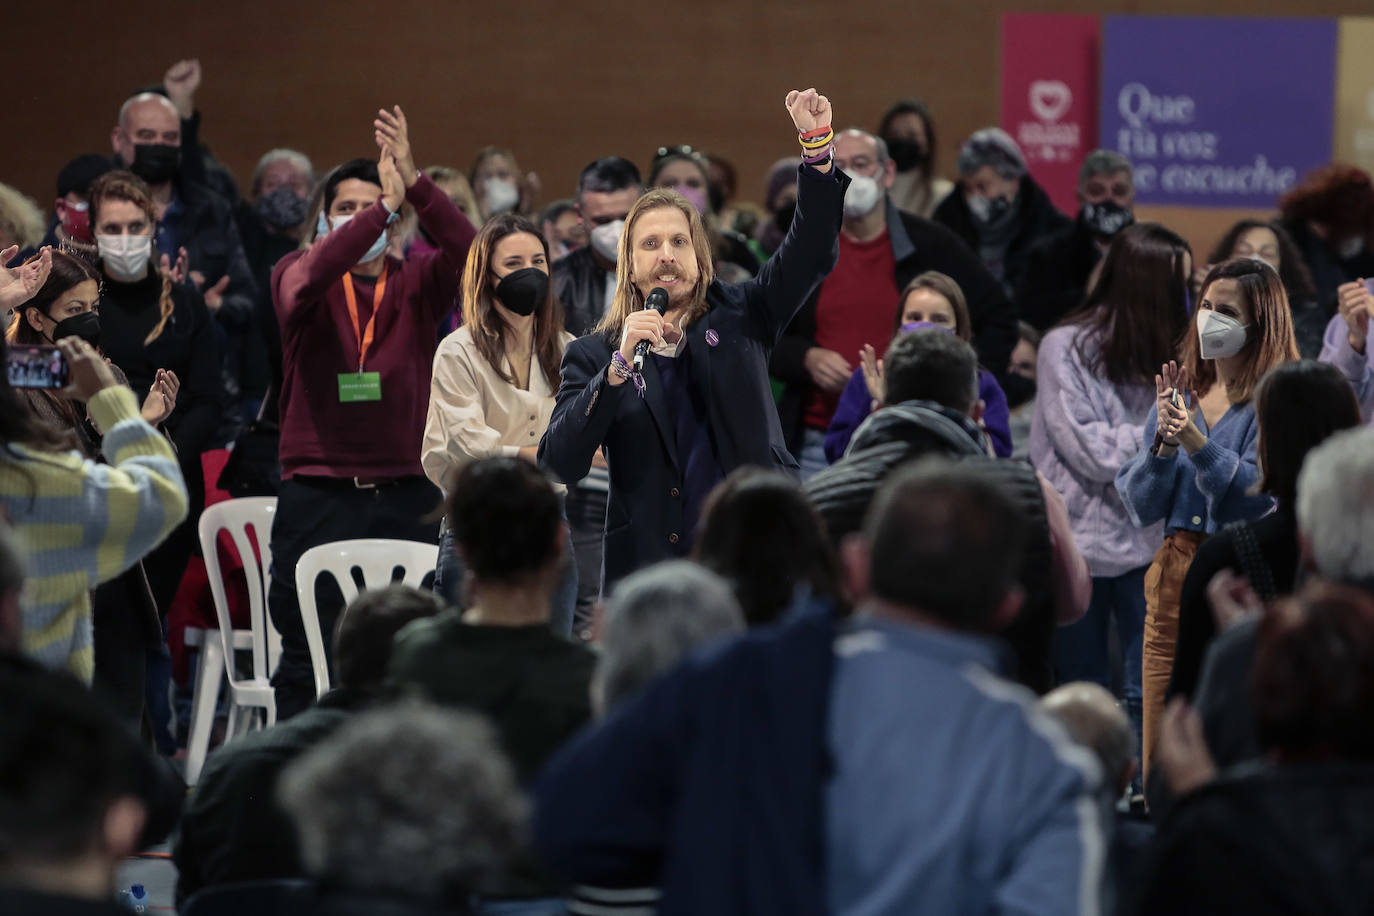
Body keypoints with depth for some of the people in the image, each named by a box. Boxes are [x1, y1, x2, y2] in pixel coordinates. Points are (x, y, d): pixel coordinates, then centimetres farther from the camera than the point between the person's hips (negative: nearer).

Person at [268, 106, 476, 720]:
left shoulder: (417, 283, 9)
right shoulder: (295, 274, 5)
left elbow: (468, 253, -12)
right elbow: (311, 276, -19)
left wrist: (414, 185, -25)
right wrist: (388, 205, -28)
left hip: (406, 493, 2)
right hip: (317, 498, -1)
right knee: (307, 657, 0)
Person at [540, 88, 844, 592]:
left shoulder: (737, 321, 13)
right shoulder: (594, 355, 8)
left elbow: (811, 252, 2)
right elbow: (559, 464, -4)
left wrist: (819, 143, -10)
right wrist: (620, 365, -14)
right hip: (646, 569, 0)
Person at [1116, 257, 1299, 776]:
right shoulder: (1181, 393, 14)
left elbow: (1263, 498, -15)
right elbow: (1139, 507, 10)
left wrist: (1196, 441, -23)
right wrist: (1164, 440, -7)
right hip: (1175, 576, 6)